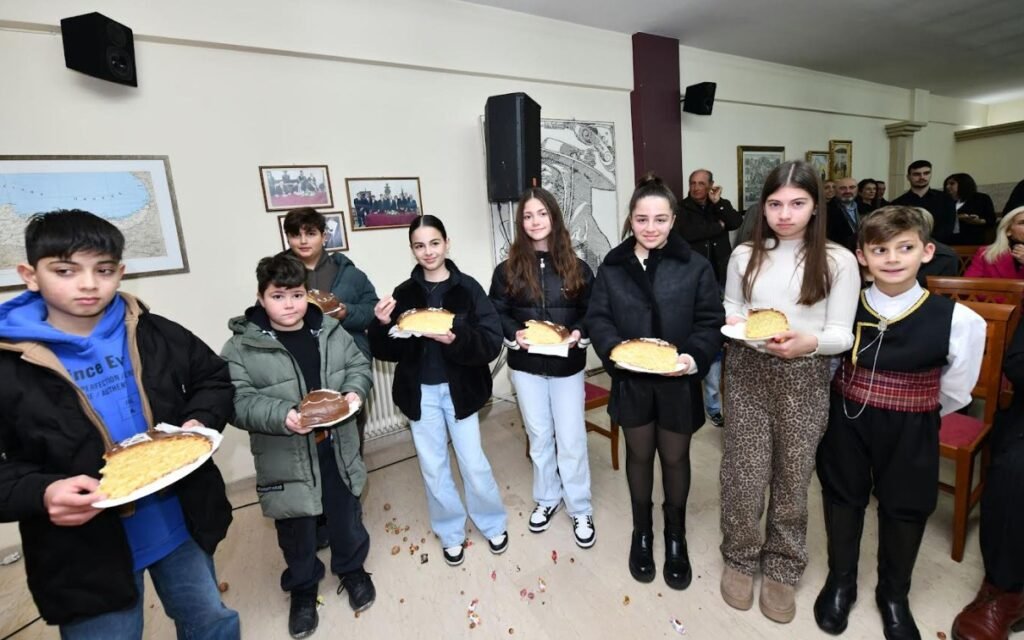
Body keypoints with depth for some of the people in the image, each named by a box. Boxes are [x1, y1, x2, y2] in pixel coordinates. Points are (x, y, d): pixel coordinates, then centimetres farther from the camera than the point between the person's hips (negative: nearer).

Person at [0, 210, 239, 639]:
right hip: (86, 550, -2)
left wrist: (201, 421, -11)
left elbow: (214, 379, 8)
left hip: (183, 525, 3)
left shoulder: (157, 335, -5)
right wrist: (41, 493, -28)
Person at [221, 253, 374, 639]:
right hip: (286, 458, -2)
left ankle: (352, 570, 47)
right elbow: (238, 402, -15)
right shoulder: (241, 346, -11)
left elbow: (359, 366, 5)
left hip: (337, 448, 3)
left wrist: (354, 391, -15)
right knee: (296, 531, 18)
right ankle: (302, 589, 45)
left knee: (346, 516, 21)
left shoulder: (330, 330, -1)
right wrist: (281, 416, -29)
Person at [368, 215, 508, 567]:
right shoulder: (404, 293, -1)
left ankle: (493, 524, 36)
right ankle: (451, 532, 36)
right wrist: (382, 325, -20)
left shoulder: (468, 288, -9)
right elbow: (387, 352, 0)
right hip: (421, 392, 3)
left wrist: (456, 339, -32)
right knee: (433, 467, 13)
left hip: (459, 389, -2)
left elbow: (492, 342, -15)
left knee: (473, 463, 9)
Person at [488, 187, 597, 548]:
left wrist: (579, 333, -16)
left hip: (567, 365, -1)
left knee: (571, 440, 6)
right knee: (539, 437, 16)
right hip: (526, 366, 1)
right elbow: (496, 314, 1)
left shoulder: (576, 268, -2)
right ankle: (547, 498, 37)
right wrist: (514, 334, -17)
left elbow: (592, 311, 2)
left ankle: (580, 510, 26)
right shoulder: (508, 270, -3)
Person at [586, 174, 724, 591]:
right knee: (639, 454, 18)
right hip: (631, 381, 1)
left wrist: (695, 357, -24)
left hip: (677, 382, -1)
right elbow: (597, 318, -2)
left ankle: (675, 536, 41)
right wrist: (613, 349, -20)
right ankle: (642, 531, 41)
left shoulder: (695, 266, -6)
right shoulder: (612, 266, -1)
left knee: (675, 457, 16)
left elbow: (711, 322, -6)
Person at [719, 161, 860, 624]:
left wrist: (810, 341, -25)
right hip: (748, 372, 1)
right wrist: (731, 322, -10)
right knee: (745, 475, 6)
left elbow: (843, 334, -4)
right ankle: (740, 558, 31)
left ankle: (782, 568, 34)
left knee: (793, 477, 12)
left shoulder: (838, 261, -4)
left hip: (804, 377, -1)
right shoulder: (745, 255, 2)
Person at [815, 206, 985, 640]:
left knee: (905, 508, 17)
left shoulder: (959, 321, -17)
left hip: (911, 433, 0)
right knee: (842, 499, 16)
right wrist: (854, 406, 3)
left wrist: (913, 418, 6)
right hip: (847, 423, 1)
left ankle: (893, 596, 45)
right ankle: (840, 582, 42)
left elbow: (954, 392, -2)